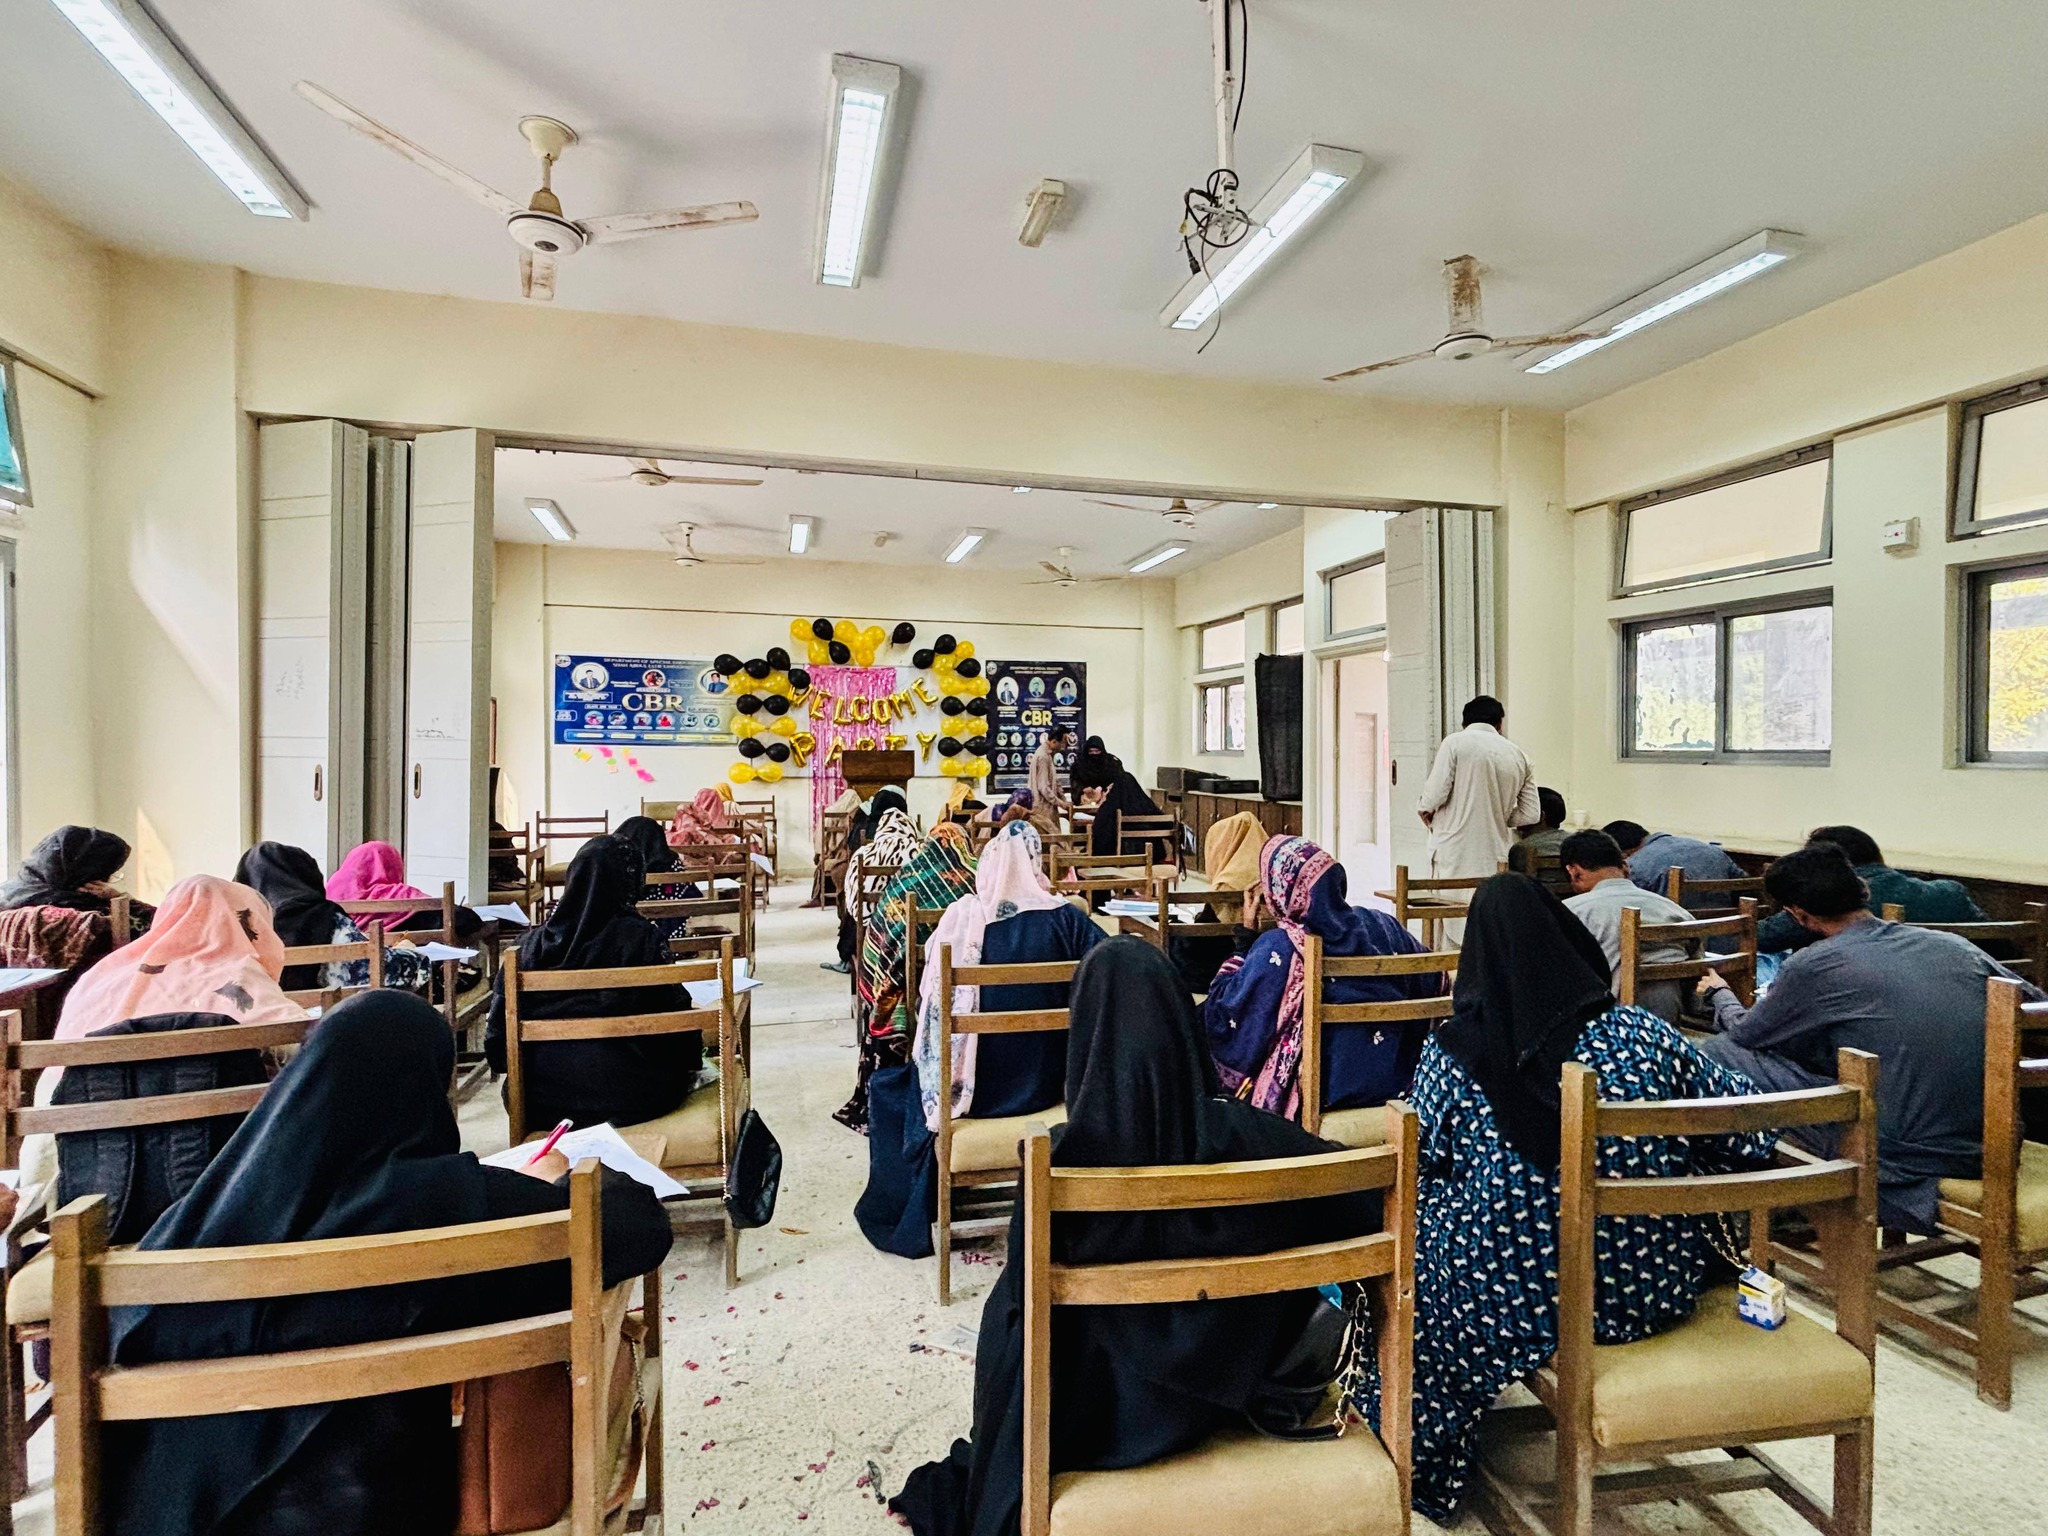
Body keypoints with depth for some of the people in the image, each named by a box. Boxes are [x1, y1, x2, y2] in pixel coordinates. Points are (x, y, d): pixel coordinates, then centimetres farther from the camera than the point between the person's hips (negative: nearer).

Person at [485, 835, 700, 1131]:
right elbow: (675, 1013, -10)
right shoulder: (642, 937, -13)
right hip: (630, 1098, -3)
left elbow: (501, 1021, -1)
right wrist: (689, 1065, 6)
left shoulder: (534, 943, -5)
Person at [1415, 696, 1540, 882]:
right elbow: (1531, 814, 9)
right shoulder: (1518, 755, 9)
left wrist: (1424, 808, 9)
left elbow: (1435, 795, -12)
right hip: (1495, 860, 4)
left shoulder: (1455, 742, -5)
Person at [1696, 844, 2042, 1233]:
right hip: (1987, 1152, 7)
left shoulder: (1813, 967, -10)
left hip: (1903, 1160, -7)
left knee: (1719, 1052, 1)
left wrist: (1719, 993, 29)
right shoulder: (1955, 945, 5)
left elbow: (1745, 1033, 6)